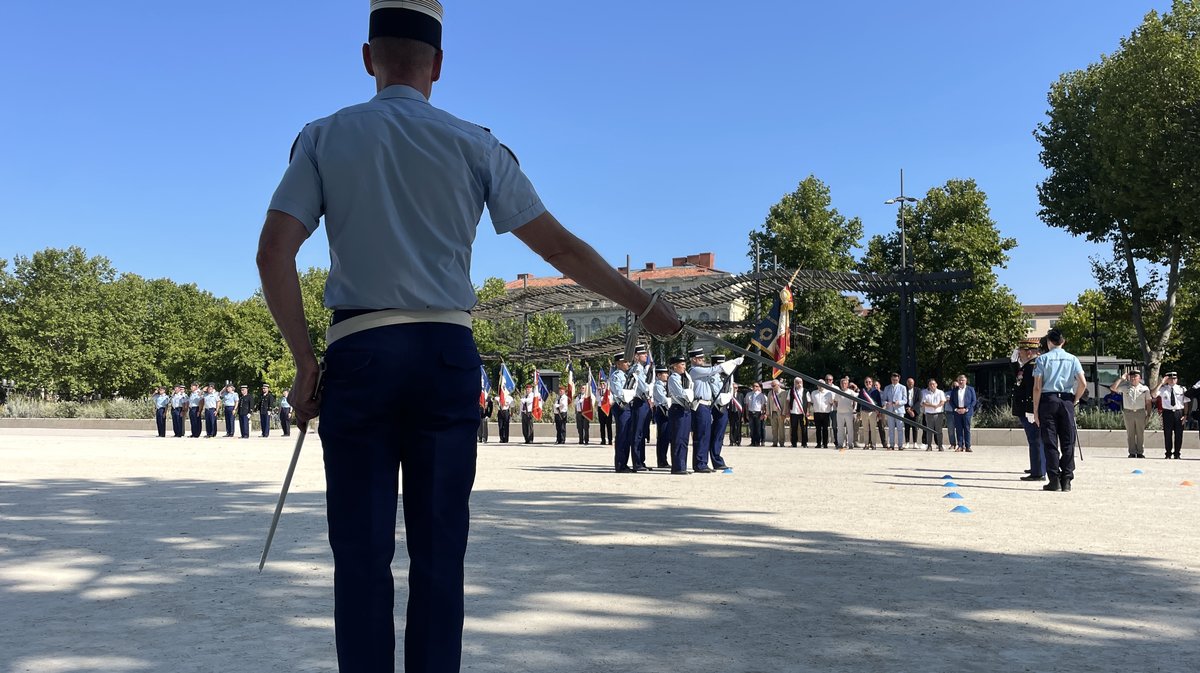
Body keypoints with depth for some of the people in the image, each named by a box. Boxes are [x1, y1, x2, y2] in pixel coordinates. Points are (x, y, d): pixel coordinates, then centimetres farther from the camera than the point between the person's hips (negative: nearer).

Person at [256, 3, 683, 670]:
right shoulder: (477, 146, 6)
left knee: (362, 554, 5)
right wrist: (646, 304, 15)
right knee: (439, 555, 6)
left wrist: (305, 360, 2)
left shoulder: (324, 138, 7)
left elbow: (274, 251, -3)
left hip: (357, 356, 0)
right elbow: (561, 246, 5)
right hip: (447, 355, 0)